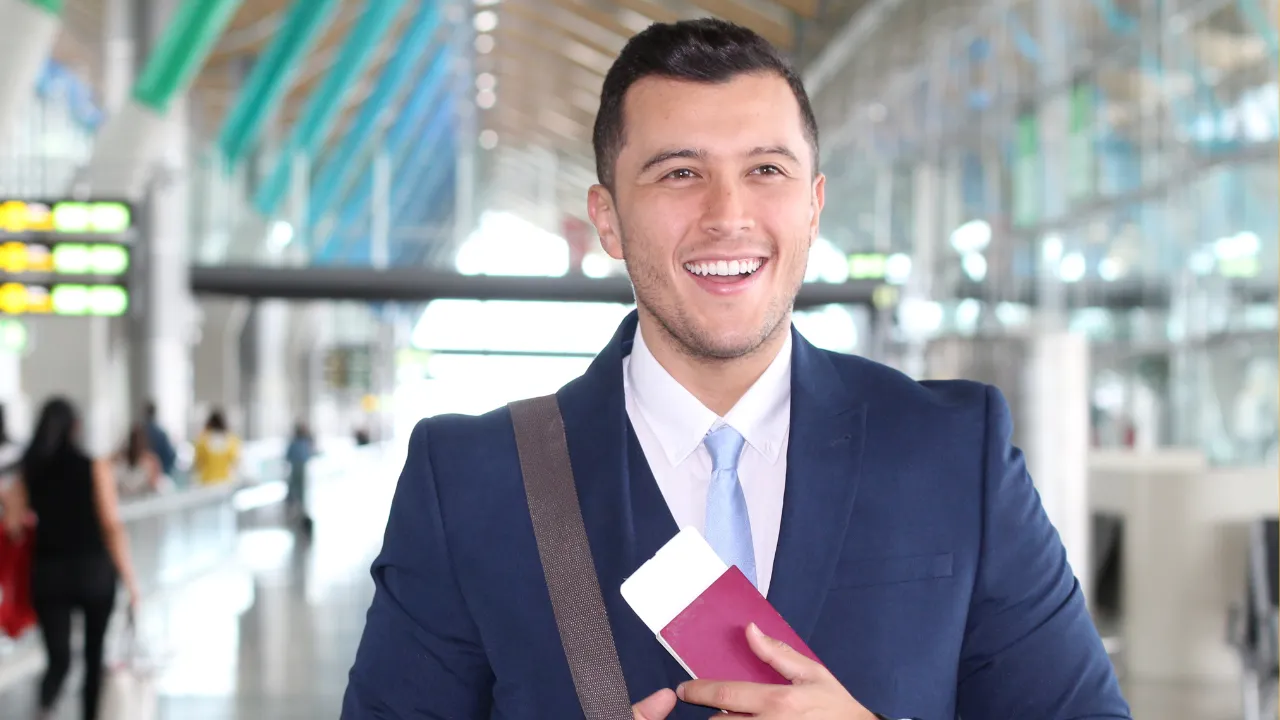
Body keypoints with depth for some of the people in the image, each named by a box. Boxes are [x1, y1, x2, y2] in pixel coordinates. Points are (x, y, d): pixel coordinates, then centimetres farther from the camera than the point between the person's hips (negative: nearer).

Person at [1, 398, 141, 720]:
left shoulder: (29, 472, 0)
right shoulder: (95, 468, -7)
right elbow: (112, 526, -10)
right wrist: (129, 578, -6)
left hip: (47, 572, 2)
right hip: (93, 571, -2)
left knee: (58, 658, 2)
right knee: (95, 656, 16)